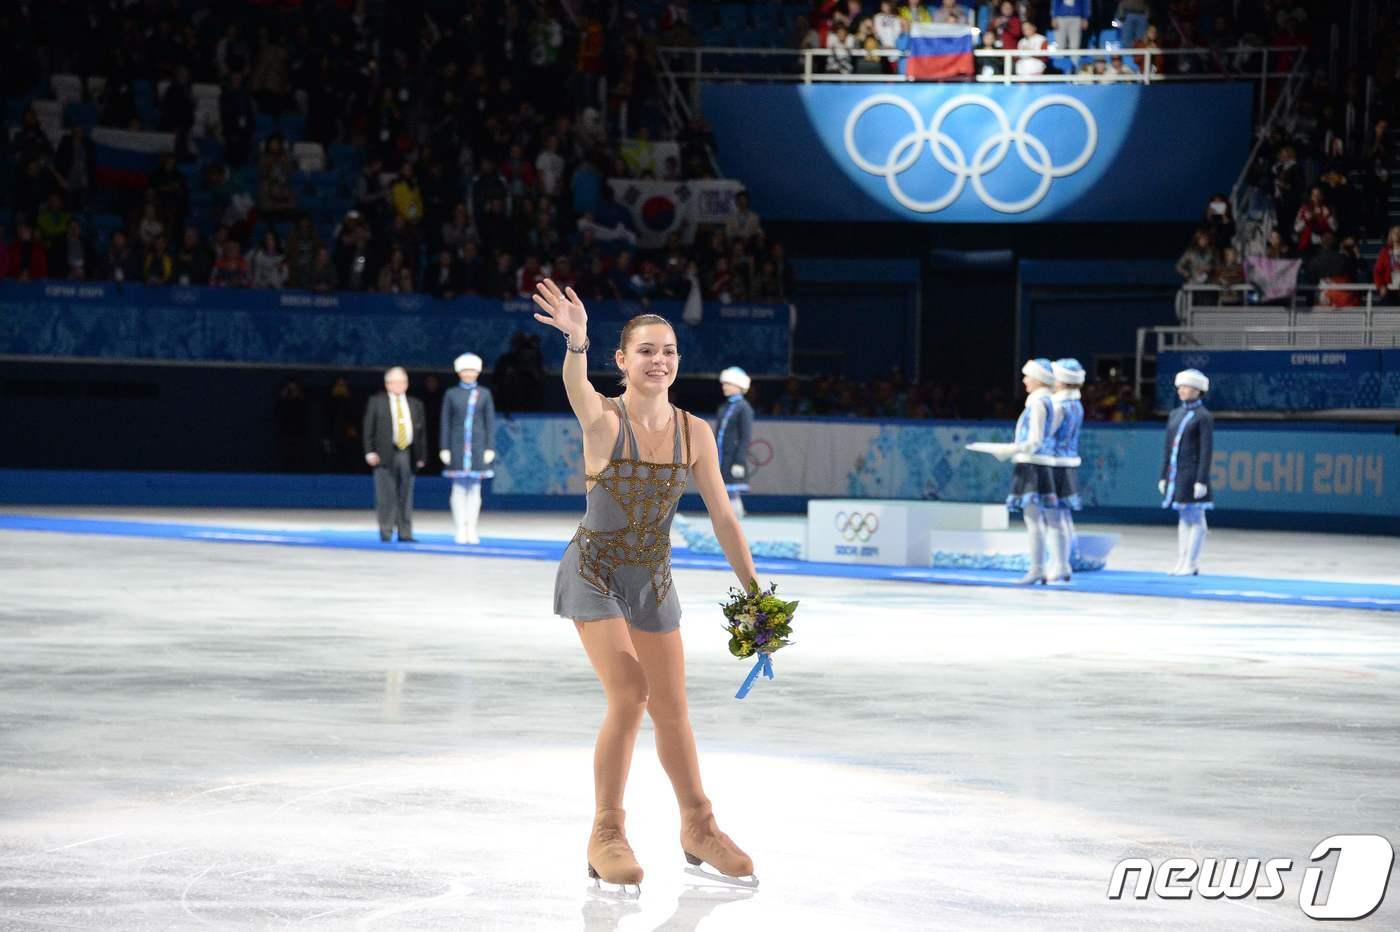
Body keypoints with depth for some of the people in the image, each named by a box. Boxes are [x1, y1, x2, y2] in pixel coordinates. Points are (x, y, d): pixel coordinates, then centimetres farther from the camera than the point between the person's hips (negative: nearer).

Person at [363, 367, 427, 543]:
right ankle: (386, 533, 0)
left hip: (408, 455, 3)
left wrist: (421, 456, 8)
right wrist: (370, 452, -6)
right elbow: (368, 429, 3)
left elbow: (421, 432, 14)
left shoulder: (415, 404, 15)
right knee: (386, 495, -5)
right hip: (385, 455, -3)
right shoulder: (376, 402, 7)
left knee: (406, 496, 2)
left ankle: (405, 534, 5)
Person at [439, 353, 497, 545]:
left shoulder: (484, 394, 6)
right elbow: (445, 423, 4)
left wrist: (490, 449, -3)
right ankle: (460, 531, 0)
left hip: (478, 447, 1)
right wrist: (444, 449, -3)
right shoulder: (451, 394, 5)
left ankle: (472, 530, 4)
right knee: (459, 488, -2)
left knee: (474, 488, 1)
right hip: (458, 447, -1)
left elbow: (490, 422, 4)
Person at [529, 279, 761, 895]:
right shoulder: (605, 422, -19)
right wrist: (576, 343, -64)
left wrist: (753, 590, -2)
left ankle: (699, 831, 30)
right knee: (629, 696, -17)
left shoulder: (694, 433, -8)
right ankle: (607, 837, -2)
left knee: (672, 710, 12)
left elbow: (723, 516, -1)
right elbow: (579, 391, -43)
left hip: (653, 579, 4)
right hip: (595, 572, -4)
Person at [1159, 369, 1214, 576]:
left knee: (1195, 519, -3)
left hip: (1192, 473, -7)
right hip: (1176, 472, 7)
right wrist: (1164, 476, 12)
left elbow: (1206, 450, -11)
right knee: (1183, 518, 11)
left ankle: (1191, 564, -3)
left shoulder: (1204, 417, -7)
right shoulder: (1176, 415, 14)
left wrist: (1201, 480, -16)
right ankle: (1182, 562, 14)